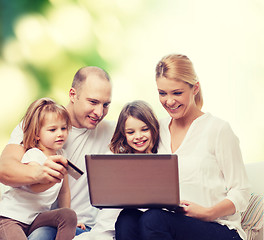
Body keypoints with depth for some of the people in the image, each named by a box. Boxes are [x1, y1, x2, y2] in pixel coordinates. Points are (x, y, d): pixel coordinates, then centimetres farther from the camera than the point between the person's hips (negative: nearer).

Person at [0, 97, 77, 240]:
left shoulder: (61, 156, 7)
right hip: (11, 216, -6)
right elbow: (35, 186, -32)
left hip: (38, 217, 6)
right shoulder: (33, 155, -15)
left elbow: (64, 191, 15)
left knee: (69, 215, -19)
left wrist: (66, 219, 10)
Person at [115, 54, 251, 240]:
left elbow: (240, 194, -1)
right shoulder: (158, 129, 16)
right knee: (127, 219, -29)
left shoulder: (218, 129, 0)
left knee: (153, 219, -35)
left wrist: (208, 213, -19)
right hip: (166, 221, 5)